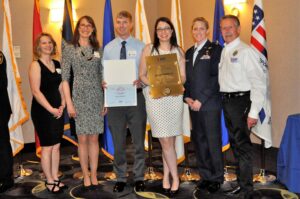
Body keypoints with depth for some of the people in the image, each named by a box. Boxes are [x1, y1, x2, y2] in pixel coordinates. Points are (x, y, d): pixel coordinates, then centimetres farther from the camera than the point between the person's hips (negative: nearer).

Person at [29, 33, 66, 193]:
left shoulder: (57, 64, 10)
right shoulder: (35, 65, -9)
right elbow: (36, 91, -15)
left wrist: (62, 105, -2)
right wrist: (51, 109, -17)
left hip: (57, 111, 6)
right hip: (42, 111, -6)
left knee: (56, 146, 11)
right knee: (47, 147, 2)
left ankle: (55, 178, 22)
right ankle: (49, 181, 15)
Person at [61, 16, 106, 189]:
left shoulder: (98, 49, 9)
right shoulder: (69, 48, 1)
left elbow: (102, 75, 10)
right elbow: (65, 77, -3)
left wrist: (106, 100, 5)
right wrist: (69, 102, -8)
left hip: (97, 97, 2)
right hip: (79, 97, -2)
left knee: (94, 138, 6)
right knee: (83, 138, 2)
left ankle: (94, 175, 17)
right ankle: (86, 176, 16)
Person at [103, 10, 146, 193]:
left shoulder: (141, 46, 3)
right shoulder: (108, 48, 8)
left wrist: (141, 81, -19)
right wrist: (104, 83, -12)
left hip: (136, 96, -1)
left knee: (139, 140, 7)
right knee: (118, 142, 10)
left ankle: (139, 177, 21)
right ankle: (121, 178, 24)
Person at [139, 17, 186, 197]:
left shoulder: (179, 51, 10)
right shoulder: (149, 49, 5)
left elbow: (183, 77, 7)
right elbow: (142, 75, 3)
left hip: (174, 96, 2)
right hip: (155, 97, -2)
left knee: (169, 141, 6)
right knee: (166, 142, -4)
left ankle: (166, 177, 20)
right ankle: (175, 178, 9)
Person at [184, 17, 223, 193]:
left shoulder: (215, 49, -3)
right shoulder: (189, 52, 16)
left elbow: (216, 78, -11)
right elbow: (186, 78, 15)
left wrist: (200, 100, -14)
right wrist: (187, 97, -1)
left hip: (210, 104, -6)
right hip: (193, 104, 6)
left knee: (213, 142, 0)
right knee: (199, 141, 10)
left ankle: (217, 178, 14)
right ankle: (205, 176, 22)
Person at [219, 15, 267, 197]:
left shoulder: (245, 51, -11)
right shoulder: (223, 52, 12)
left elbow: (259, 83, -15)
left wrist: (253, 112, -19)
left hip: (241, 101, -7)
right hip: (226, 101, 8)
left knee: (242, 144, 0)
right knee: (235, 143, 17)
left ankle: (246, 187, 14)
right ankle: (242, 178, 34)